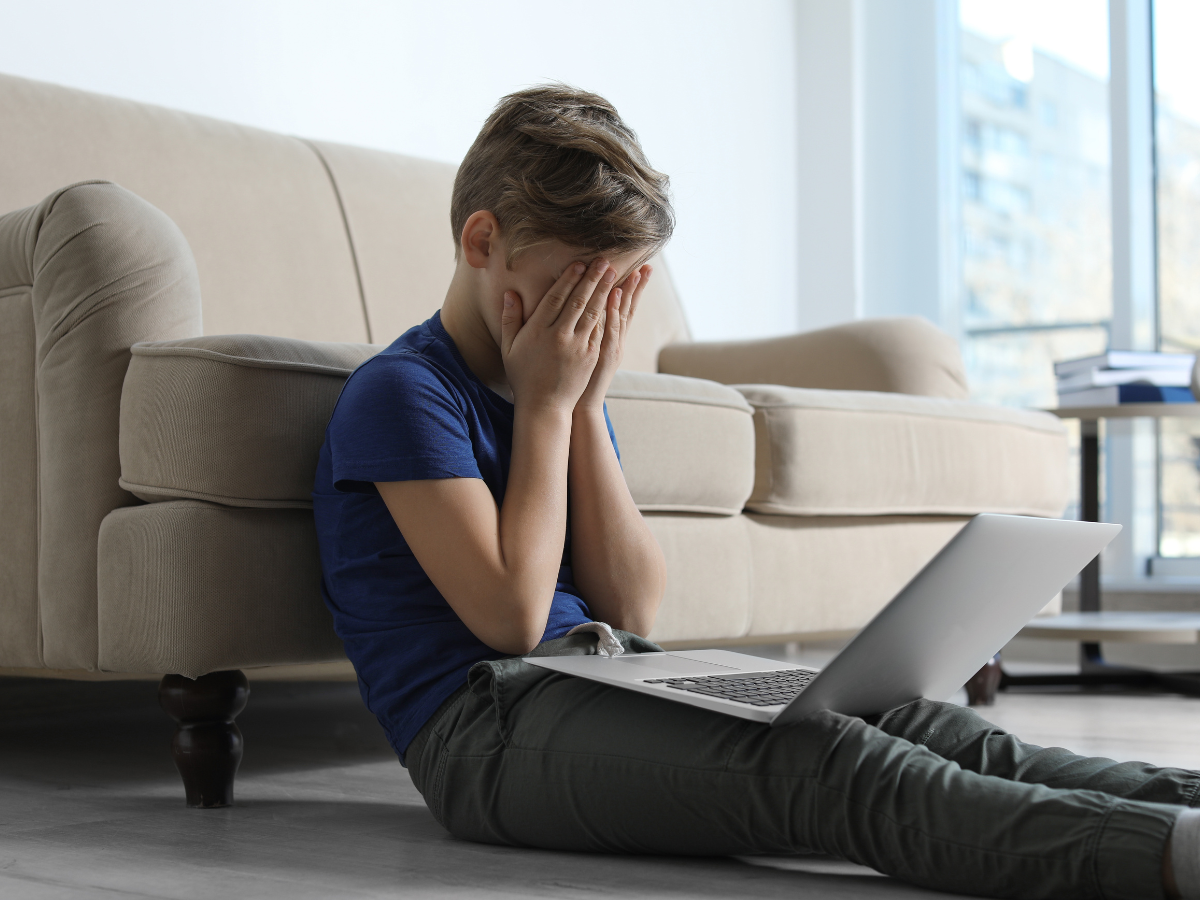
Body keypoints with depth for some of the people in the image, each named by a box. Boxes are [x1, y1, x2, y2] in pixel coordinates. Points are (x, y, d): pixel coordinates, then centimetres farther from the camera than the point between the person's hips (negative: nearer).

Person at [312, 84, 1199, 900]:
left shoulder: (562, 387, 18)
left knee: (906, 718, -14)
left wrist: (586, 405, 2)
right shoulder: (400, 392, -7)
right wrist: (545, 403, -7)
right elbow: (513, 616, -14)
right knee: (814, 757, -31)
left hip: (606, 687, 8)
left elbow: (632, 611, 7)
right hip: (488, 730, -8)